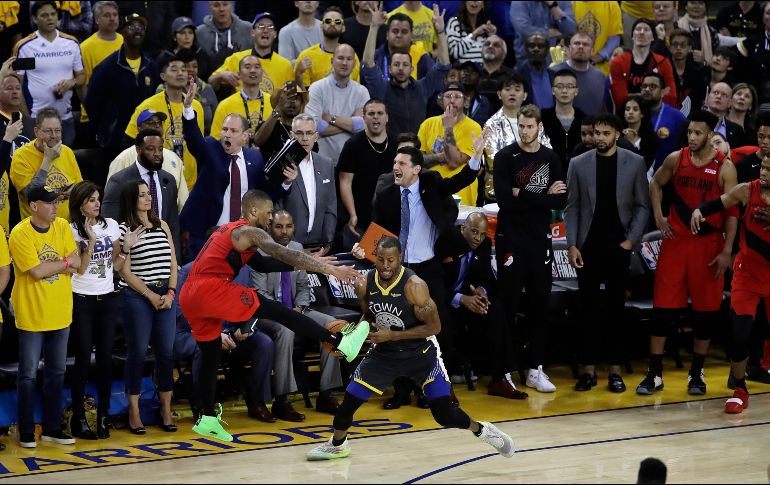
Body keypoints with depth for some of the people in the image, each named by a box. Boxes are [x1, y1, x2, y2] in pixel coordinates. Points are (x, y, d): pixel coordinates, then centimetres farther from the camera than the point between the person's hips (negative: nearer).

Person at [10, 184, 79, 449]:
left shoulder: (62, 226, 2)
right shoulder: (20, 234, -15)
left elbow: (75, 264, -5)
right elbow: (37, 272, -22)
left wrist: (47, 266, -16)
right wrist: (64, 262, -10)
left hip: (60, 315, 5)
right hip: (32, 315, -5)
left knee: (57, 373, 12)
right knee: (28, 375, 2)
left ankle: (52, 428, 22)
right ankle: (26, 432, 11)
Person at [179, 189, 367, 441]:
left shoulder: (229, 230, 27)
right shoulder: (249, 232, -1)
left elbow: (263, 266, 33)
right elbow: (286, 255, -12)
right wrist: (331, 270, -14)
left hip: (189, 297, 9)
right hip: (211, 288, -9)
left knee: (211, 355, 20)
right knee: (277, 310, -9)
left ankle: (207, 419, 25)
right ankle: (340, 342, -14)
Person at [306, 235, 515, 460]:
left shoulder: (414, 286, -26)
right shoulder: (364, 284, -11)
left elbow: (434, 326, -21)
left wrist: (392, 335, -26)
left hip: (420, 353, -4)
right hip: (384, 352, 4)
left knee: (444, 414, -10)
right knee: (349, 401, 0)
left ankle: (481, 430, 20)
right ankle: (337, 445, 30)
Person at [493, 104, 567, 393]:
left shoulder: (551, 159, 6)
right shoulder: (505, 157, -3)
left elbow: (561, 201, -3)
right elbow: (504, 199, -15)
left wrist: (523, 195, -12)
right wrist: (543, 198, -13)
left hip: (540, 239, 3)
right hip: (511, 239, -3)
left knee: (540, 304, 5)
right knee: (508, 304, -1)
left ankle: (536, 370, 11)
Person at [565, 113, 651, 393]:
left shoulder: (635, 163, 2)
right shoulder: (578, 164, 4)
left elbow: (642, 206, 3)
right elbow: (572, 207, 4)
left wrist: (632, 240, -6)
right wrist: (572, 245, -4)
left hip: (619, 246, 0)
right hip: (588, 247, 1)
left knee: (617, 308, 3)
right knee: (588, 308, 2)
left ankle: (615, 370, 7)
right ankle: (588, 370, 7)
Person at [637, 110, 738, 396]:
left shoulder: (724, 167, -7)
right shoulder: (676, 159, 1)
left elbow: (732, 212, -6)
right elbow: (656, 184, 19)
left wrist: (727, 250, -11)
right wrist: (658, 215, 5)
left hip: (708, 244, -2)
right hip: (676, 240, 2)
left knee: (705, 310, 4)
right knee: (663, 307, -1)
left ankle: (697, 373, 17)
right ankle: (655, 374, 5)